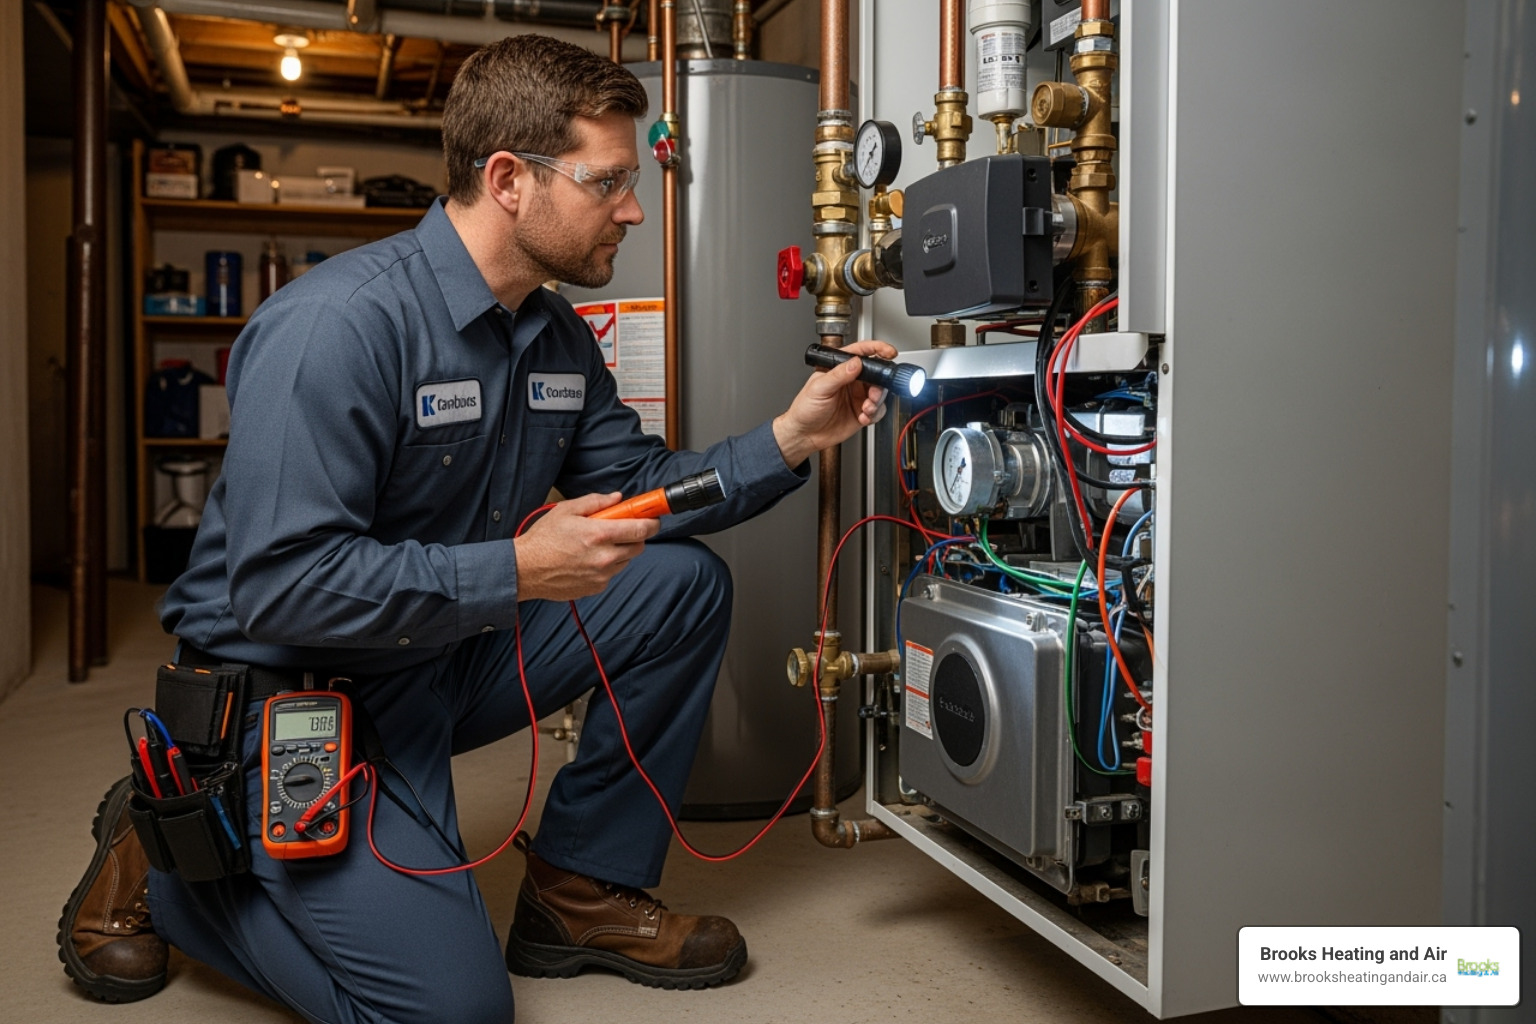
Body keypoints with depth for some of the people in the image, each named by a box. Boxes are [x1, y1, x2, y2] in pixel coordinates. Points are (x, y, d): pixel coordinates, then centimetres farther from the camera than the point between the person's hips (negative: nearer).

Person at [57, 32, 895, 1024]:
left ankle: (582, 888, 8)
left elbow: (635, 488, 7)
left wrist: (788, 439, -6)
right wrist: (517, 571, -28)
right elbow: (276, 583, -29)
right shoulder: (339, 323, -25)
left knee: (685, 584, -4)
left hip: (448, 660, 8)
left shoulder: (557, 335, 3)